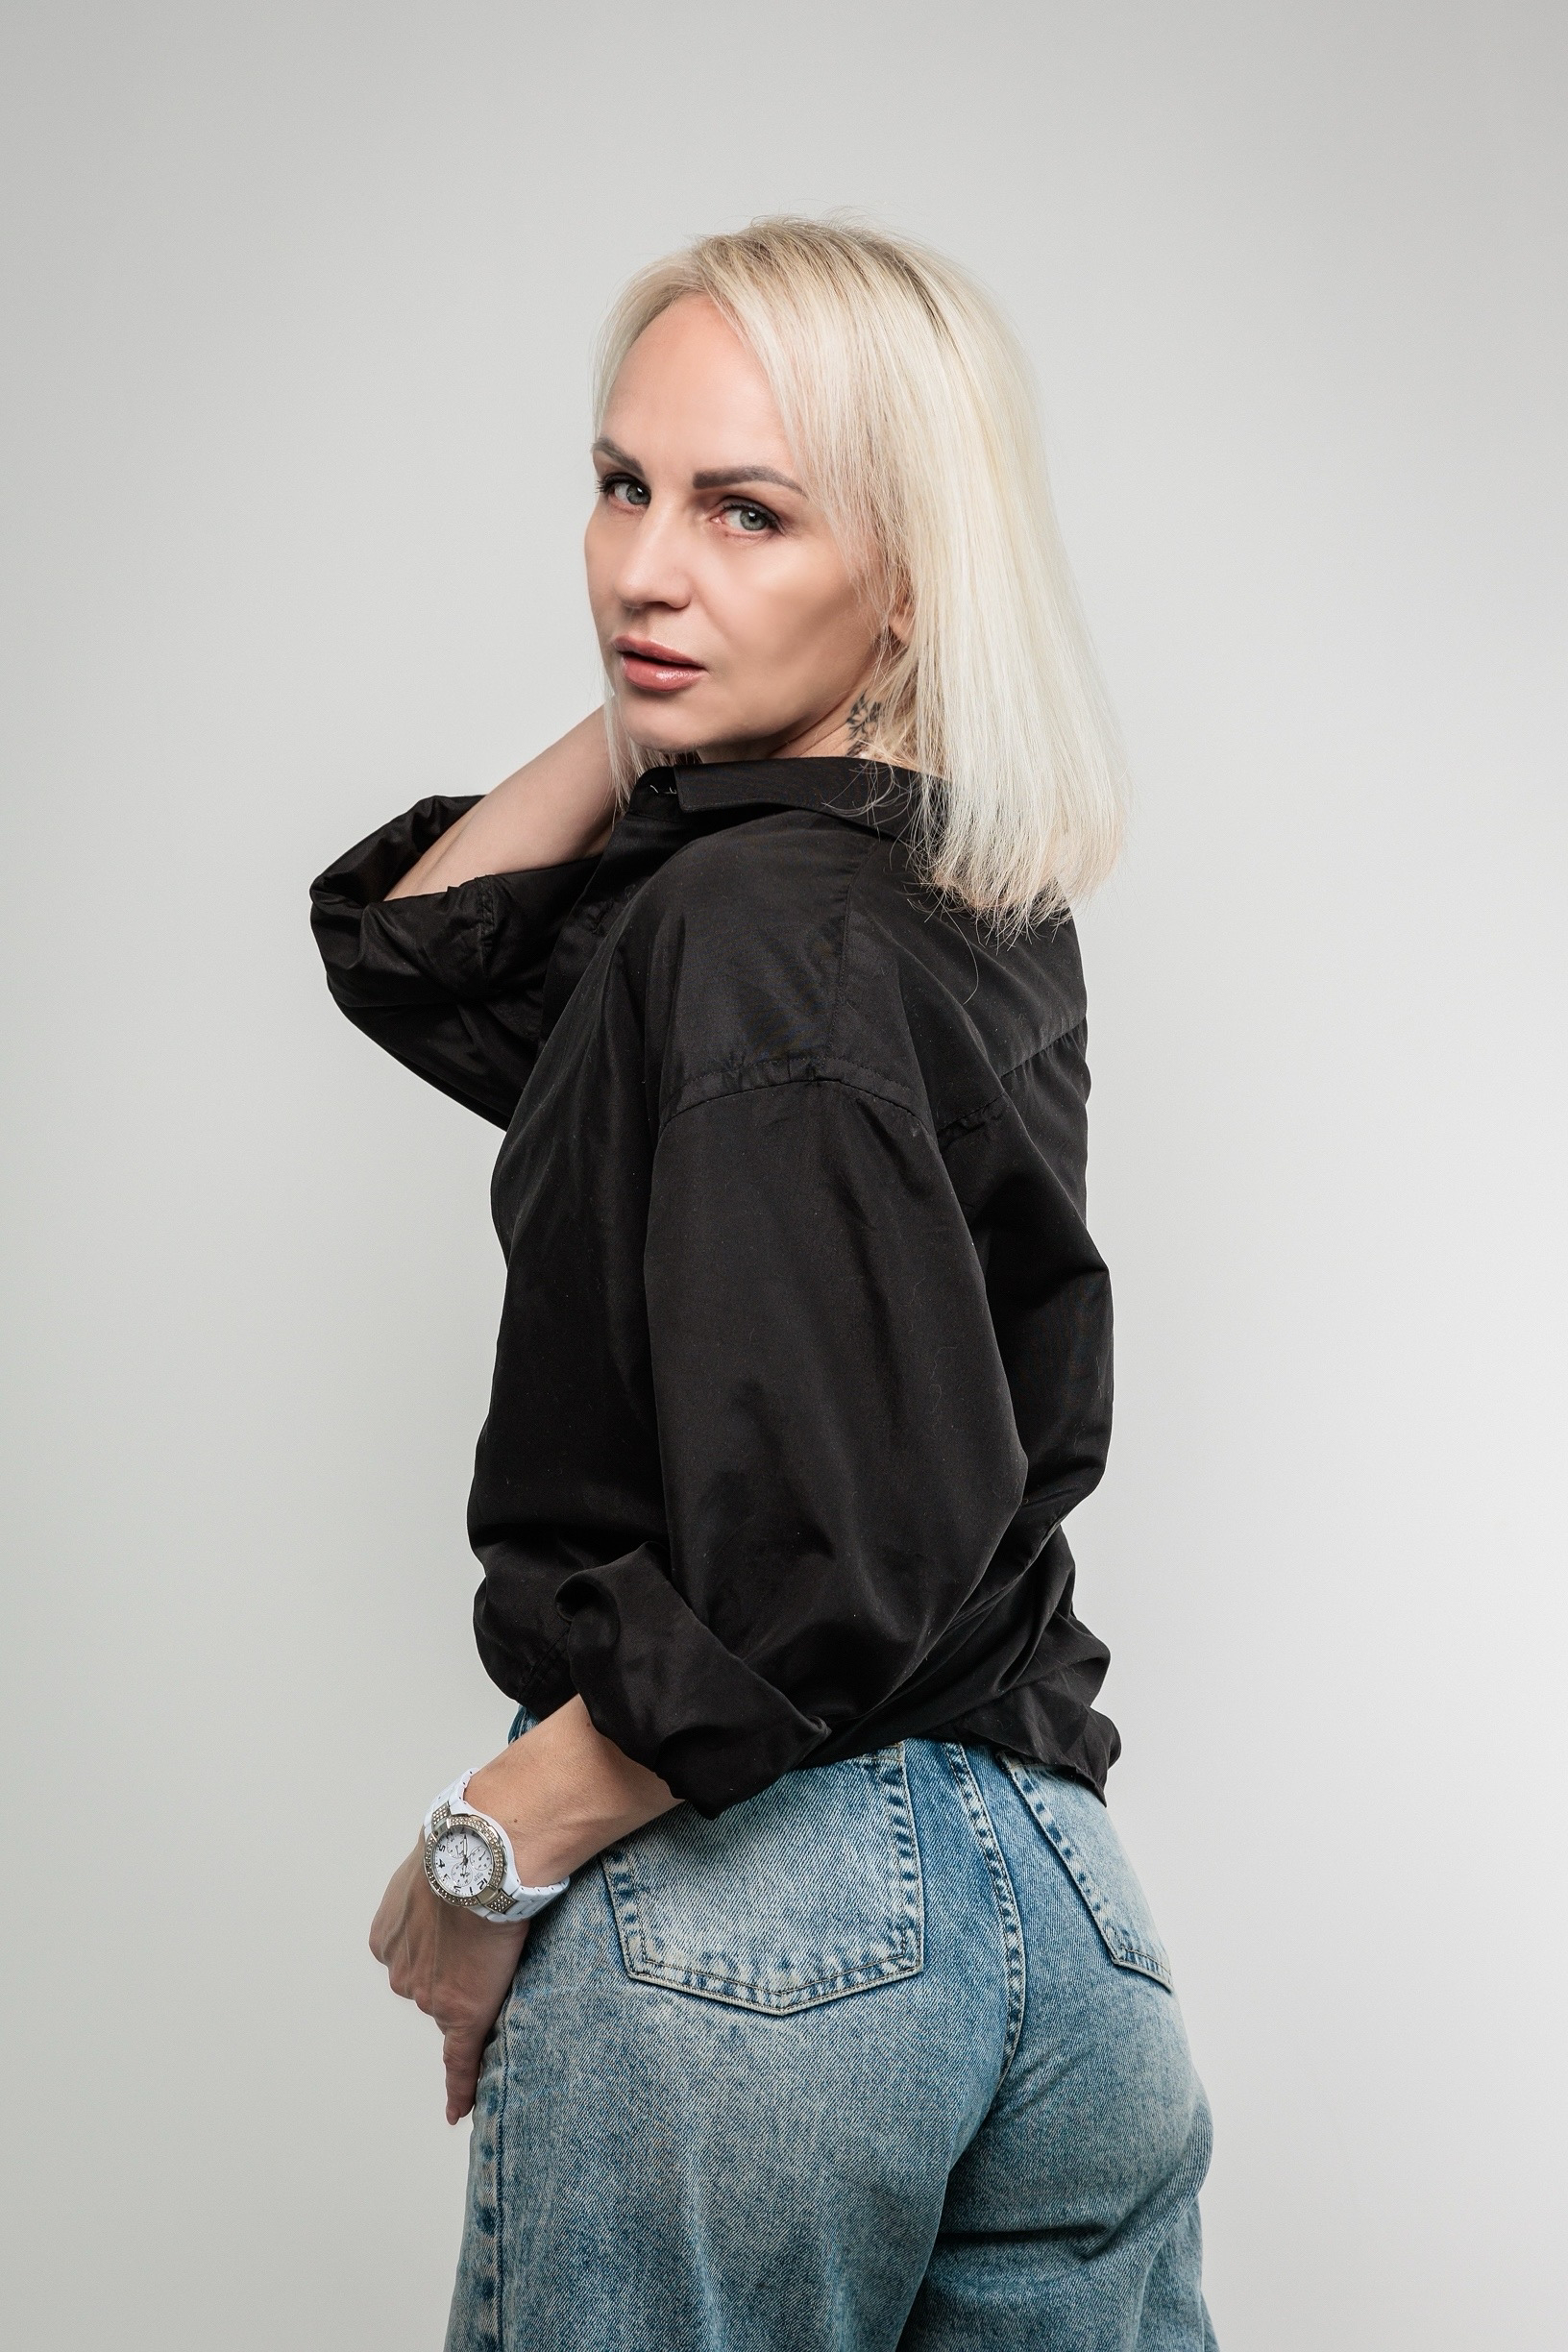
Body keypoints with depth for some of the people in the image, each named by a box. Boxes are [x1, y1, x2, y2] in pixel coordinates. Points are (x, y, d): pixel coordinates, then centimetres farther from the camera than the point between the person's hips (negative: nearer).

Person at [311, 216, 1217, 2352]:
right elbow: (406, 945, 18)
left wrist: (491, 1852, -11)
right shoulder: (975, 913, 8)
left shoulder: (757, 929, -17)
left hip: (735, 1909, -8)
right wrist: (653, 719, 6)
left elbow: (821, 1563, -24)